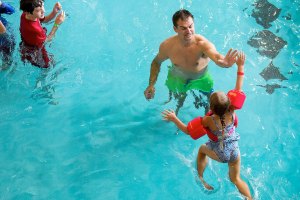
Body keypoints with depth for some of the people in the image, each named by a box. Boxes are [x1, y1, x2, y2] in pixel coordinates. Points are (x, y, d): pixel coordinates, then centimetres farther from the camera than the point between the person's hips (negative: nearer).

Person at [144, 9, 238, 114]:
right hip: (177, 80, 1)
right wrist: (151, 84, -15)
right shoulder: (167, 46, -29)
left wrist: (224, 62, -89)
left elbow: (216, 56, -64)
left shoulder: (203, 44, -40)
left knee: (208, 105, 12)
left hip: (201, 79, -1)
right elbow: (156, 62, -6)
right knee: (177, 103, 20)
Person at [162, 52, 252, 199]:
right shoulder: (231, 112, -24)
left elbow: (188, 130, -20)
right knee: (236, 179, 21)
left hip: (220, 153, -2)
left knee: (202, 149, 30)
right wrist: (240, 66, -13)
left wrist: (174, 119, -11)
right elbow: (238, 89, -17)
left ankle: (200, 179, 40)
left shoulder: (208, 121, -30)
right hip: (235, 151, 2)